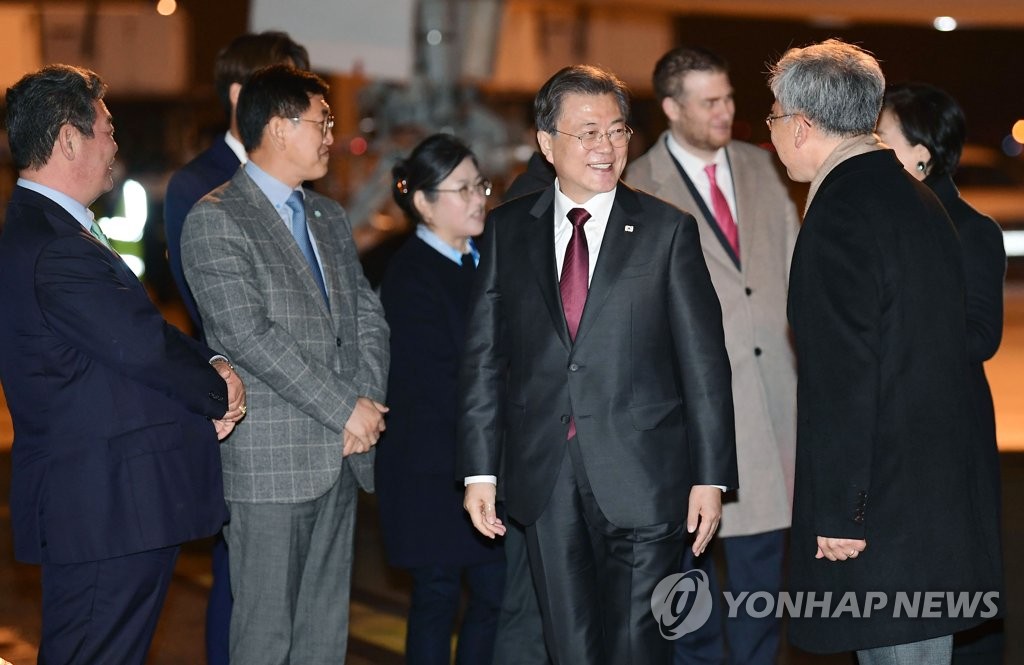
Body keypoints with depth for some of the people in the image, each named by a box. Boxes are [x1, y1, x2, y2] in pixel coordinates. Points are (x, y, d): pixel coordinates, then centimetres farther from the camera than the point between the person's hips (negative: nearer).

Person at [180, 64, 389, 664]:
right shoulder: (215, 220, -8)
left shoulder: (330, 218, 18)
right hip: (271, 462, -7)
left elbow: (367, 313, 15)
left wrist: (367, 399, -4)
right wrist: (346, 410, -14)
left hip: (342, 455, 7)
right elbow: (248, 336, -16)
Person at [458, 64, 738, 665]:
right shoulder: (508, 230, 7)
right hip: (546, 481, 3)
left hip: (642, 479, -2)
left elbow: (704, 362, -2)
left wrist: (711, 477, -6)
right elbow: (484, 355, 8)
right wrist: (480, 468, 2)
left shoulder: (668, 230, 0)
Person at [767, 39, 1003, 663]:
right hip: (940, 490, 9)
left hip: (886, 507, -9)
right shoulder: (916, 198, 13)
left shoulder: (841, 215, -17)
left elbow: (844, 375, -21)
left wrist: (838, 513, -17)